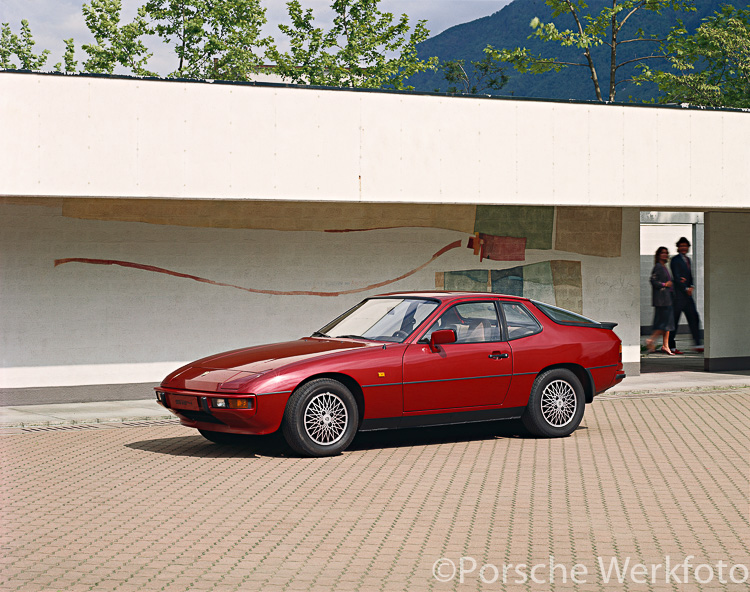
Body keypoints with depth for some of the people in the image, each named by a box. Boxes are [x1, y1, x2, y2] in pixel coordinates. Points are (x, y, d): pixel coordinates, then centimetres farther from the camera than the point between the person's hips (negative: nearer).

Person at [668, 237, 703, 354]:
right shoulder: (675, 260, -8)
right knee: (674, 320, -4)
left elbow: (690, 276, 19)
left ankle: (698, 344, 6)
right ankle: (671, 346, 2)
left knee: (694, 318, 4)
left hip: (687, 294, 8)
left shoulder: (688, 259, 17)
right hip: (678, 295, -8)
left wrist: (691, 287, 1)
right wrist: (686, 289, -12)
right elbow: (676, 277, -14)